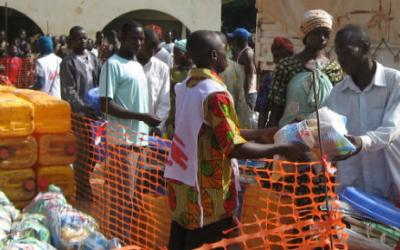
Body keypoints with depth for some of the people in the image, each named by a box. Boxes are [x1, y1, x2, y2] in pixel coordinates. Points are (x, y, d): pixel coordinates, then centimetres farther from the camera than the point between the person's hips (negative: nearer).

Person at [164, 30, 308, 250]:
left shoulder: (186, 86, 8)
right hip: (205, 193, -8)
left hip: (181, 184, 8)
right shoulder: (215, 93, -19)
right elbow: (234, 148, -21)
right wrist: (281, 149, -15)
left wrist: (259, 134, 11)